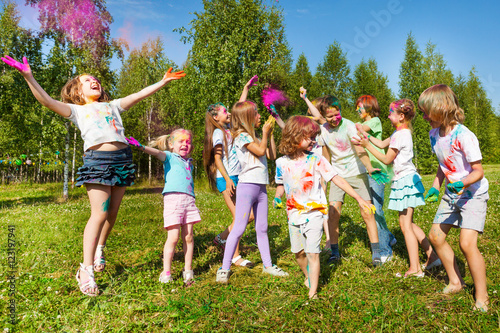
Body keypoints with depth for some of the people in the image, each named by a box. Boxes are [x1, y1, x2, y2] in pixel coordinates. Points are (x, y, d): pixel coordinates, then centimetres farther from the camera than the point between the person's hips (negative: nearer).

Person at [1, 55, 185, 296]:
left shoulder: (113, 106, 27)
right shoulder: (77, 110, 17)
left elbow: (138, 96, 22)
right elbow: (48, 101, 4)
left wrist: (163, 82, 18)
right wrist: (29, 78, -7)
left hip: (122, 158, 4)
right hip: (96, 159, -4)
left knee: (112, 212, 7)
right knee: (99, 214, -12)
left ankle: (99, 248, 31)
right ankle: (86, 270, -6)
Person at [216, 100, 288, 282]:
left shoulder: (253, 136, 19)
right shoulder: (241, 136, -6)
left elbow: (271, 154, 18)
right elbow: (260, 151, -15)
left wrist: (270, 134, 16)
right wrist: (265, 133, 0)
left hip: (261, 187, 8)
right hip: (247, 185, -8)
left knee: (262, 228, 13)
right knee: (239, 228, -8)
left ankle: (267, 264, 22)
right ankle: (225, 268, 0)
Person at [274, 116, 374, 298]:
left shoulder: (316, 160, -9)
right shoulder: (282, 162, -2)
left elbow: (337, 179, -10)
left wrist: (359, 198, -13)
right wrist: (277, 198, 2)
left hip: (314, 213, -3)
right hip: (294, 213, 4)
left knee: (312, 253, -7)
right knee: (298, 252, 14)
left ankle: (312, 293, 5)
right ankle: (309, 277, 43)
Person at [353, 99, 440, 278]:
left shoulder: (400, 134, -16)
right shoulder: (401, 132, 14)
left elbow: (387, 159, -12)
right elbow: (382, 143, 23)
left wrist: (367, 145, -11)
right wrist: (365, 133, 21)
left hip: (406, 180, -10)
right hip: (403, 180, 10)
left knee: (405, 226, -5)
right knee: (408, 224, 16)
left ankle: (415, 268, 0)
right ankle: (432, 256, 21)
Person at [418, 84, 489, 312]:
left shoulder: (463, 136, -24)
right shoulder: (434, 134, -1)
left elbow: (478, 171, -20)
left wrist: (463, 184, -38)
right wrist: (436, 187, 2)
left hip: (473, 194, -8)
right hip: (451, 195, 8)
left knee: (467, 243, -17)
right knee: (435, 236, 7)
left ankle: (481, 297, 3)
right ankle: (455, 282, 25)